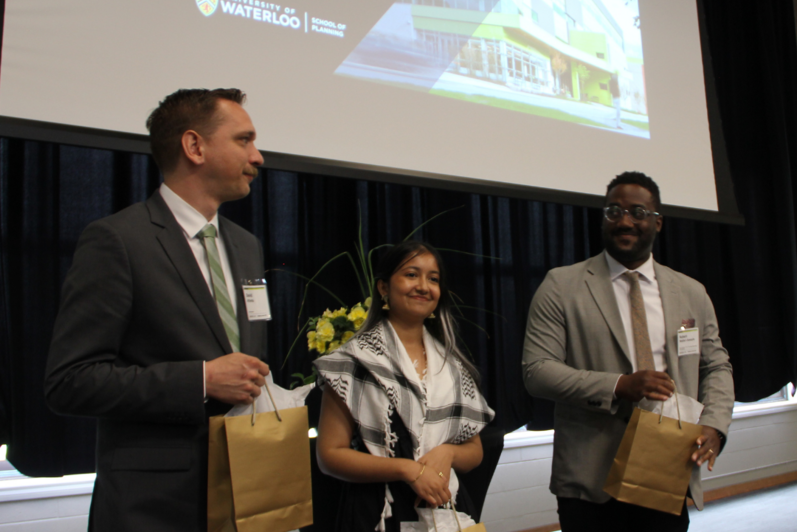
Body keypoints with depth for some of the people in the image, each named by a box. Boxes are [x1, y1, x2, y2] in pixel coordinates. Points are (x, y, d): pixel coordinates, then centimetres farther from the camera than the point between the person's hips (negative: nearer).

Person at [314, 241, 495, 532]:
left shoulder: (452, 363, 7)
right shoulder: (357, 360, -7)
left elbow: (475, 450, 11)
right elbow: (330, 454, -10)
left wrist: (447, 453, -11)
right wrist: (407, 468, -20)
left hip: (447, 506, 4)